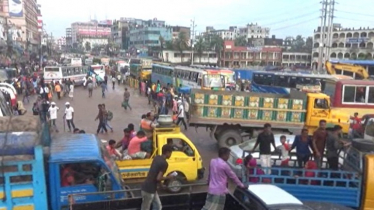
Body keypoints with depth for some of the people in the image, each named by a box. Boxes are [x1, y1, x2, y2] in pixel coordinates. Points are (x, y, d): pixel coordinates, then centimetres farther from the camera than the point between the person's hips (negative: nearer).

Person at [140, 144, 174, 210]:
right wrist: (168, 177, -7)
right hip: (149, 189, -9)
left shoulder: (156, 158, 7)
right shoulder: (164, 163, -19)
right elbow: (158, 178, -23)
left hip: (150, 188, 9)